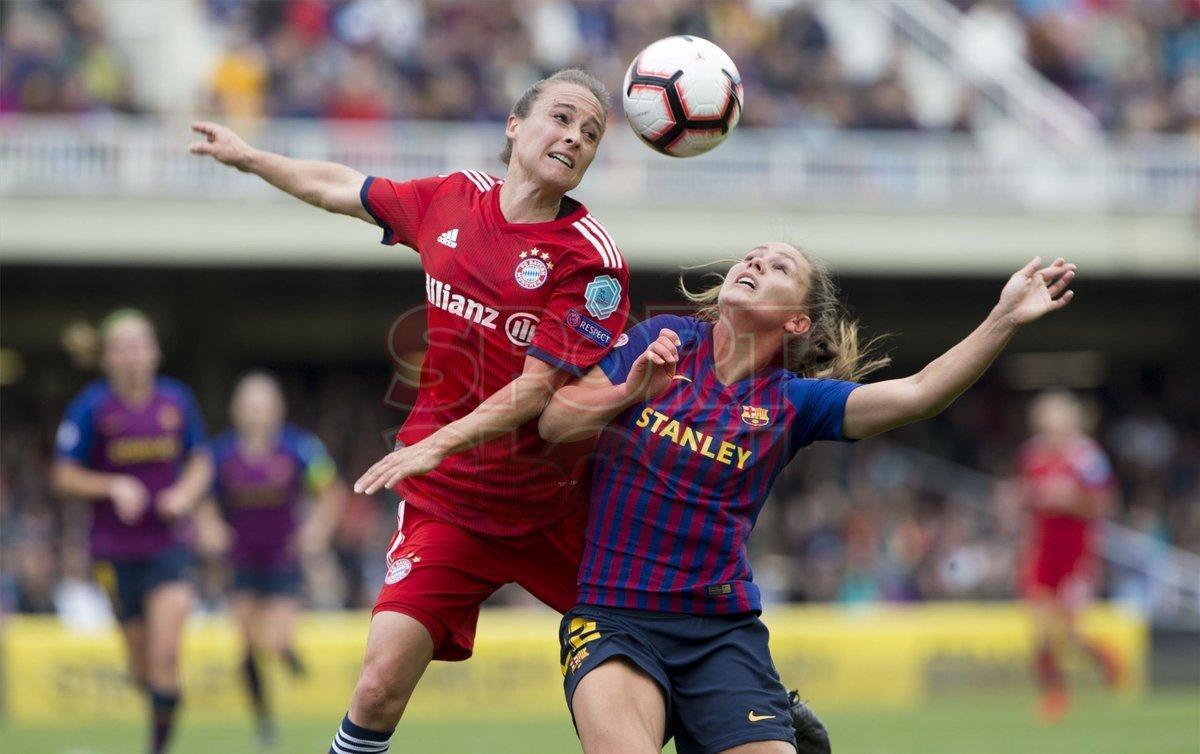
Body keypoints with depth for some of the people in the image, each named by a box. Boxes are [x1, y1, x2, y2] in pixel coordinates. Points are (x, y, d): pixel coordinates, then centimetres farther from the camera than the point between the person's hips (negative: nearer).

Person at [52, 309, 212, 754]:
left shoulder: (177, 401, 2)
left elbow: (200, 463, 14)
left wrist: (185, 493, -7)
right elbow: (64, 477, -2)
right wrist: (114, 487, -17)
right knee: (141, 662, 5)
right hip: (115, 552, -1)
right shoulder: (91, 408, -6)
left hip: (169, 545, 1)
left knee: (166, 654, -16)